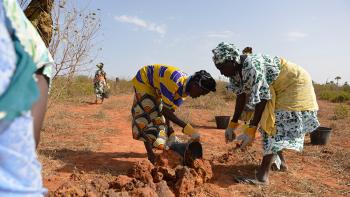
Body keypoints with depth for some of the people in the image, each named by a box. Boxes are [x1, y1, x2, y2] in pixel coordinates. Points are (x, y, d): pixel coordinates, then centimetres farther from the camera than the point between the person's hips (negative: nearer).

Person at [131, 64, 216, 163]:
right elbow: (166, 111, -35)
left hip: (155, 87, 8)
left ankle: (160, 145, 17)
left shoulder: (185, 88, -11)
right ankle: (150, 152, -10)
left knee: (158, 114, 6)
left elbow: (170, 111, -7)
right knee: (146, 114, -14)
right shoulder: (174, 82, -37)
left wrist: (171, 136, -7)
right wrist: (186, 127, -37)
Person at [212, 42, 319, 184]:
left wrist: (251, 130, -35)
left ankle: (262, 175, -21)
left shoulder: (252, 67, -34)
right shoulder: (236, 71, -6)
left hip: (294, 83, -10)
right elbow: (241, 96, -3)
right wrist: (233, 124, -6)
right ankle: (281, 161, 32)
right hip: (277, 89, 10)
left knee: (278, 122, -19)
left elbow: (261, 99, -34)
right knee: (267, 120, 13)